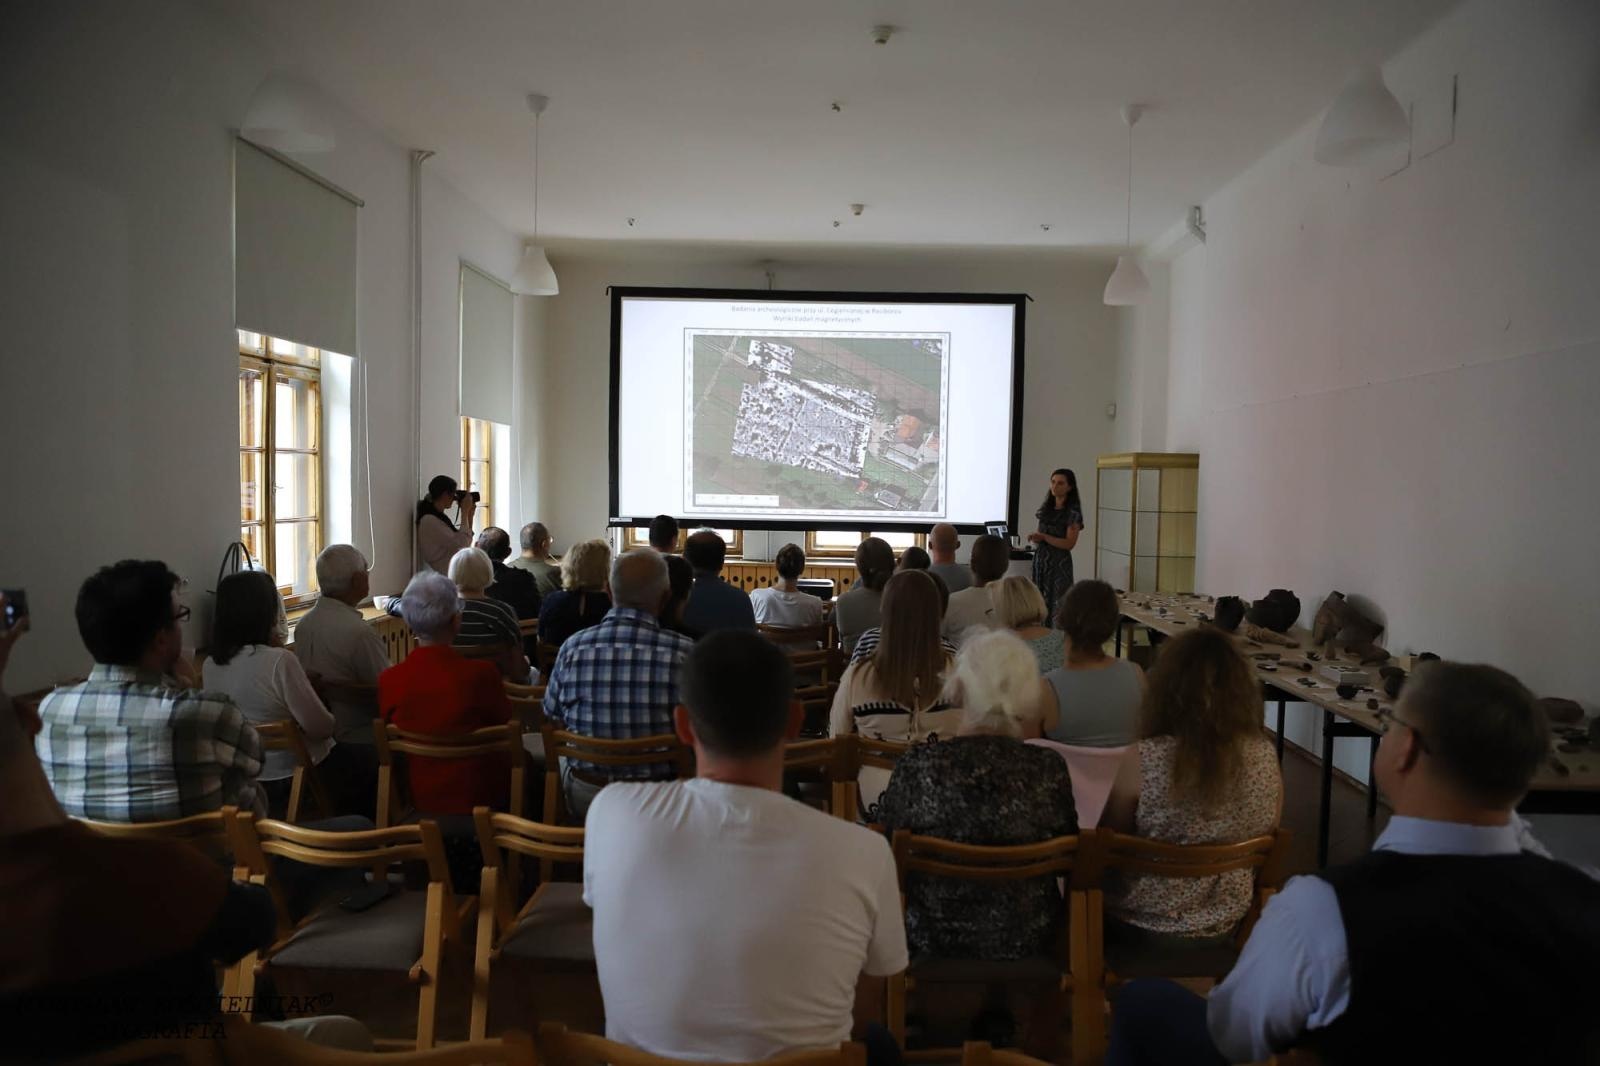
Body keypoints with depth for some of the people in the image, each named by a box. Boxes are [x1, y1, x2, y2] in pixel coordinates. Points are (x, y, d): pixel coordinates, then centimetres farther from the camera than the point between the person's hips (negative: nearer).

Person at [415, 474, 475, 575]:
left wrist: (469, 516, 7)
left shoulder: (437, 516, 12)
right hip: (437, 575, -9)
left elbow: (465, 544, 14)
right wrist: (465, 511, -12)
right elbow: (461, 542, -21)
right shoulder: (428, 520, -17)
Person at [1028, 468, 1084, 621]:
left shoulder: (1073, 512, -9)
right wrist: (1035, 539, -2)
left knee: (1058, 605, -10)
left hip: (1059, 562, -6)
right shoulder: (1046, 507, 11)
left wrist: (1044, 537, -20)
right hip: (1040, 558, 6)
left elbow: (1069, 543, -14)